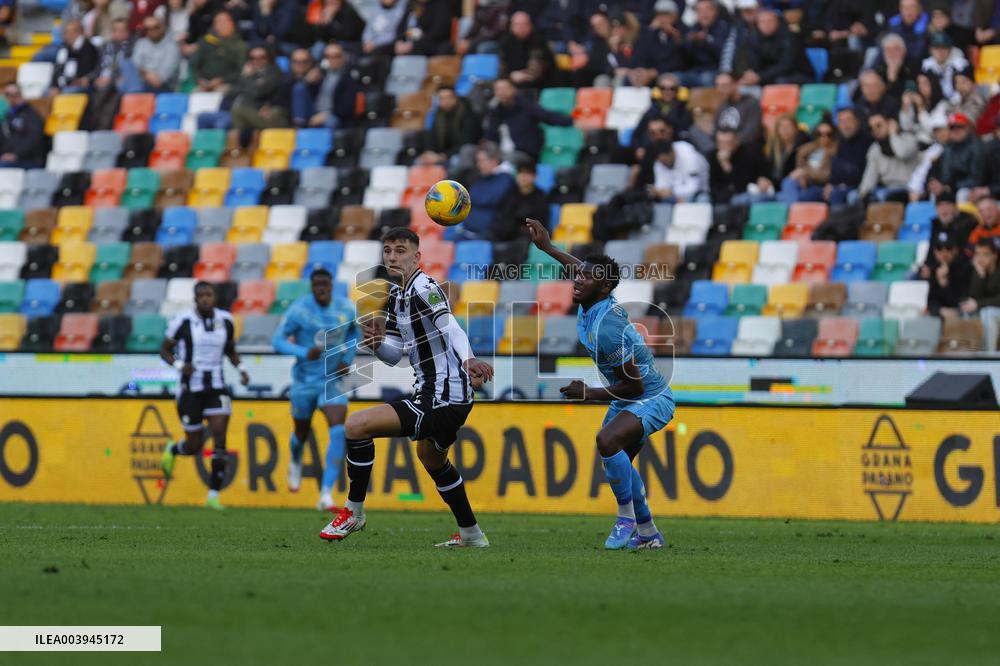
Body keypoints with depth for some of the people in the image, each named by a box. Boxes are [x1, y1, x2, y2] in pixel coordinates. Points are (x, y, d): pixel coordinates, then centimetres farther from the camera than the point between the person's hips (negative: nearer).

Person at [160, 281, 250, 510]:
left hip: (216, 388, 3)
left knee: (220, 438, -15)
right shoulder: (183, 321, -9)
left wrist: (241, 369, -1)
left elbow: (231, 351, 18)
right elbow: (165, 351, 0)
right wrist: (180, 365, -20)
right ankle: (172, 450, 42)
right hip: (190, 389, -3)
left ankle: (213, 496, -10)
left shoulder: (225, 321, 3)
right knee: (195, 445, 3)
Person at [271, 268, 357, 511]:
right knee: (302, 434, 16)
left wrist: (348, 359, 2)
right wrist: (304, 353, -31)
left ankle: (326, 496, -23)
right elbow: (278, 341, -14)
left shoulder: (346, 308, -4)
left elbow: (354, 330, 17)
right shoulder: (299, 309, -14)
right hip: (304, 381, -1)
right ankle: (295, 464, 56)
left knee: (338, 432, -21)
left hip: (333, 380, 1)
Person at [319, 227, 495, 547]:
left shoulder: (424, 290, -16)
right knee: (431, 457, 35)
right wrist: (376, 343, -5)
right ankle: (471, 535, 48)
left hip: (443, 399, -11)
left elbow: (451, 328, -31)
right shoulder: (396, 296, 12)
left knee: (357, 424, -16)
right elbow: (394, 355, 17)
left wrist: (468, 360, -49)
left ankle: (354, 512, -1)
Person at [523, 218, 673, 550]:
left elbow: (634, 385, -26)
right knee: (618, 463, 18)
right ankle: (647, 532, 33)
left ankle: (627, 519, -19)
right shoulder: (592, 303, -5)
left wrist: (590, 394, -19)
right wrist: (547, 247, 25)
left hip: (649, 398, -11)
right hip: (627, 398, 11)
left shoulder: (606, 327, -32)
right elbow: (586, 270, 22)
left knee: (608, 440, -34)